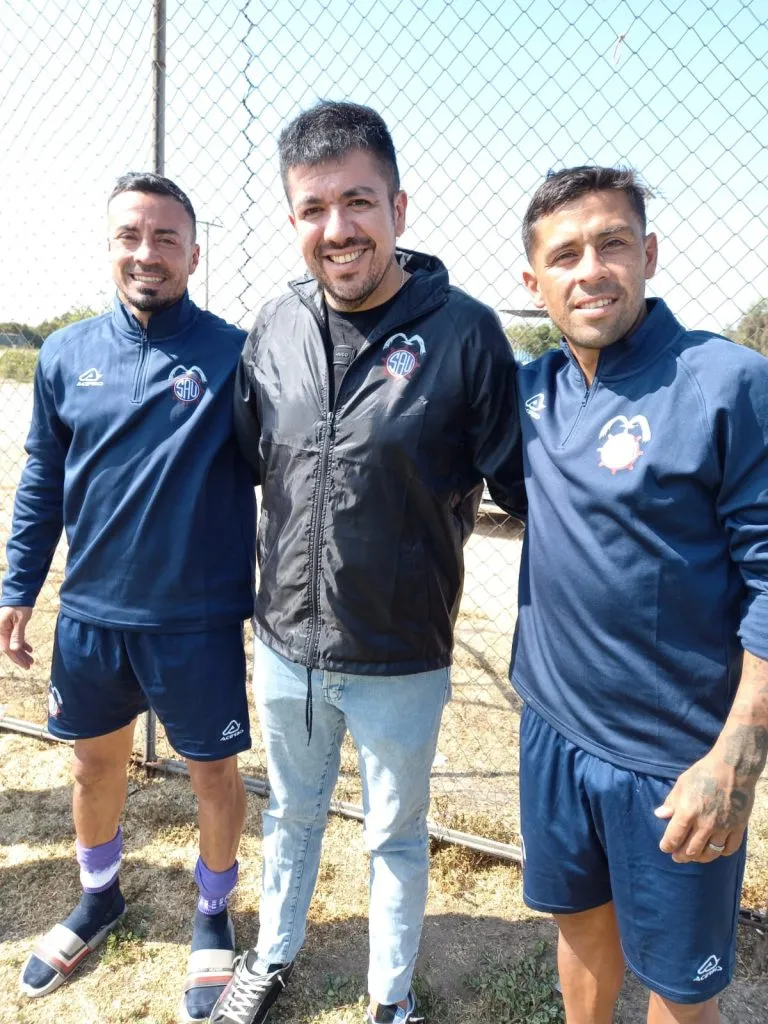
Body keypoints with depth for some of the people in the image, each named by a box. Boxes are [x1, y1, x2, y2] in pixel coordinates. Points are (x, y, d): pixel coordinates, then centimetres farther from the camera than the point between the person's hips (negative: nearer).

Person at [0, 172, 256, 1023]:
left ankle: (212, 916, 39)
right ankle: (99, 899, 48)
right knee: (95, 764, 21)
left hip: (199, 619, -3)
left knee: (213, 771, 12)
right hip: (90, 614, 4)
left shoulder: (237, 355, -10)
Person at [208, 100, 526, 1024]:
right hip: (285, 643, 4)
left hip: (401, 659, -3)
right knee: (291, 812, 26)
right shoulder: (273, 329, -2)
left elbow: (518, 486, -8)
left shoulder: (465, 333, -15)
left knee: (396, 836, 19)